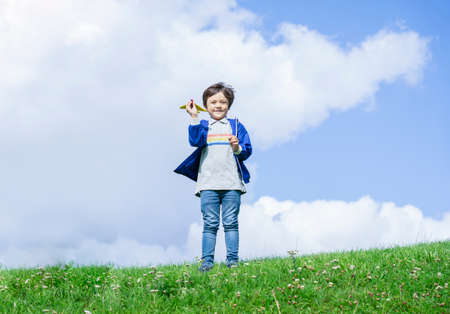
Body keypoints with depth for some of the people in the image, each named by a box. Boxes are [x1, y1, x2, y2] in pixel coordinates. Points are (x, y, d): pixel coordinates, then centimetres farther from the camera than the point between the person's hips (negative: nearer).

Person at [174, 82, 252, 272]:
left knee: (230, 223, 0)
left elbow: (247, 151, 8)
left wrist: (238, 148, -13)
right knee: (210, 224, -1)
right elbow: (196, 141, -8)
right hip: (208, 184, 0)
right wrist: (194, 118, -14)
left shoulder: (235, 126, 13)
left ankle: (232, 259, 3)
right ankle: (207, 260, 0)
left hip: (232, 183, 0)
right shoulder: (203, 126, 13)